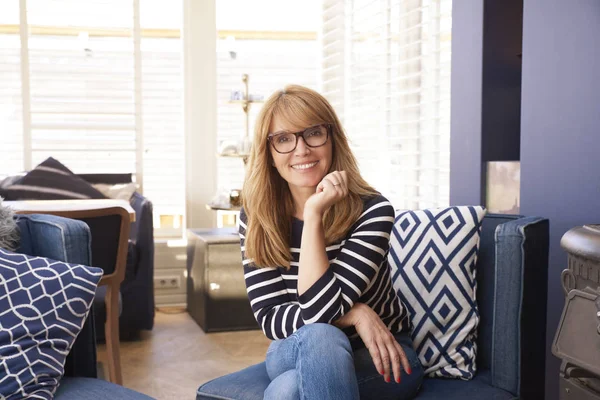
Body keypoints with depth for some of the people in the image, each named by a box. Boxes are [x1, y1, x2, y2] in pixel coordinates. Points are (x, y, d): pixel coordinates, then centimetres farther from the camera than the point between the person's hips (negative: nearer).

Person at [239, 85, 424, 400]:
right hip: (296, 351, 3)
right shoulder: (254, 218, -10)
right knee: (319, 336, -34)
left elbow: (321, 309, -28)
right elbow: (268, 318, -14)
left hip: (381, 355, -3)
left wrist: (314, 215, -33)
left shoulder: (372, 211, -20)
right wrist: (353, 313, -26)